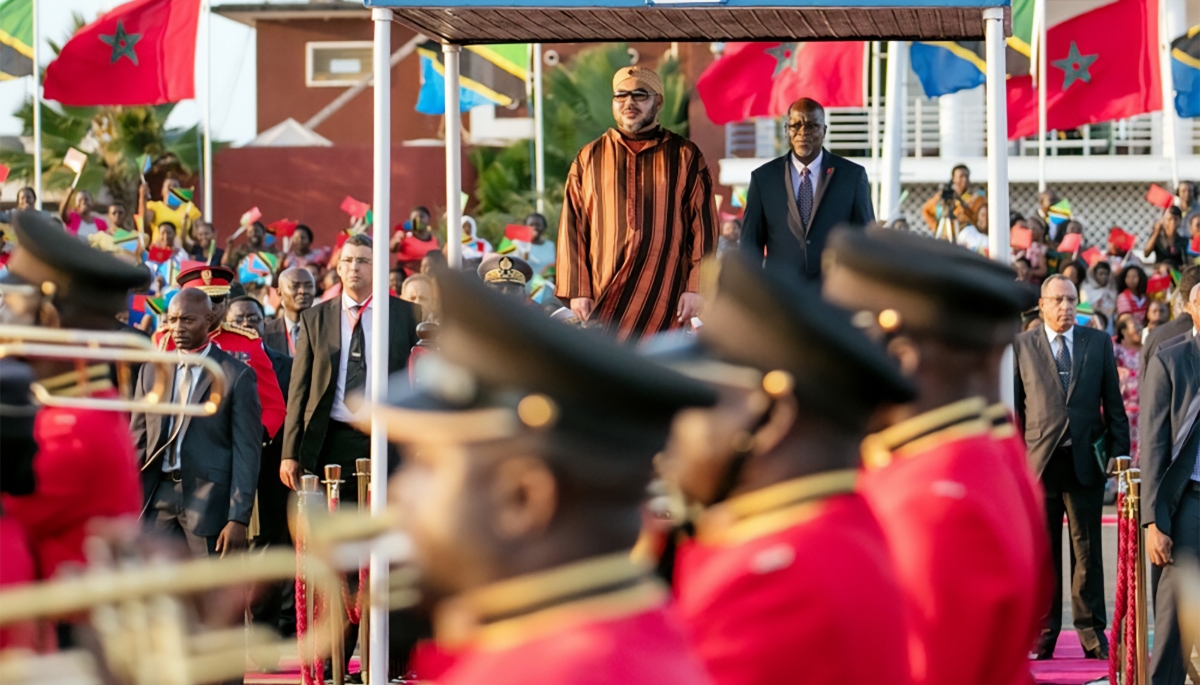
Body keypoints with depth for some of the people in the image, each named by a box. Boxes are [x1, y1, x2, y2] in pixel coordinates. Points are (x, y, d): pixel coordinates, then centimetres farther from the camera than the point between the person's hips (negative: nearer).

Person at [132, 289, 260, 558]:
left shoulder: (236, 375, -2)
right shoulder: (151, 371, 12)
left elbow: (247, 452, -5)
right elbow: (137, 441, 14)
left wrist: (239, 518, -12)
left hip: (209, 500, -4)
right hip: (158, 496, 4)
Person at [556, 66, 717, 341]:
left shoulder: (685, 156, 8)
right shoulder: (589, 159, 12)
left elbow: (703, 225, 3)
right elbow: (573, 228, 9)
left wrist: (696, 287, -6)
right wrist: (577, 290, 0)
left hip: (666, 298, -1)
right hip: (606, 297, 1)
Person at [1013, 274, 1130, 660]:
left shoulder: (1098, 343, 9)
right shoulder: (1022, 346, 5)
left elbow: (1114, 403, 10)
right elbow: (1013, 406, 3)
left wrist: (1120, 453, 2)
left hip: (1086, 461, 1)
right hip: (1038, 462, -1)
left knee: (1088, 551, 4)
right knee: (1042, 552, 4)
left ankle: (1091, 631, 11)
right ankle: (1043, 632, 11)